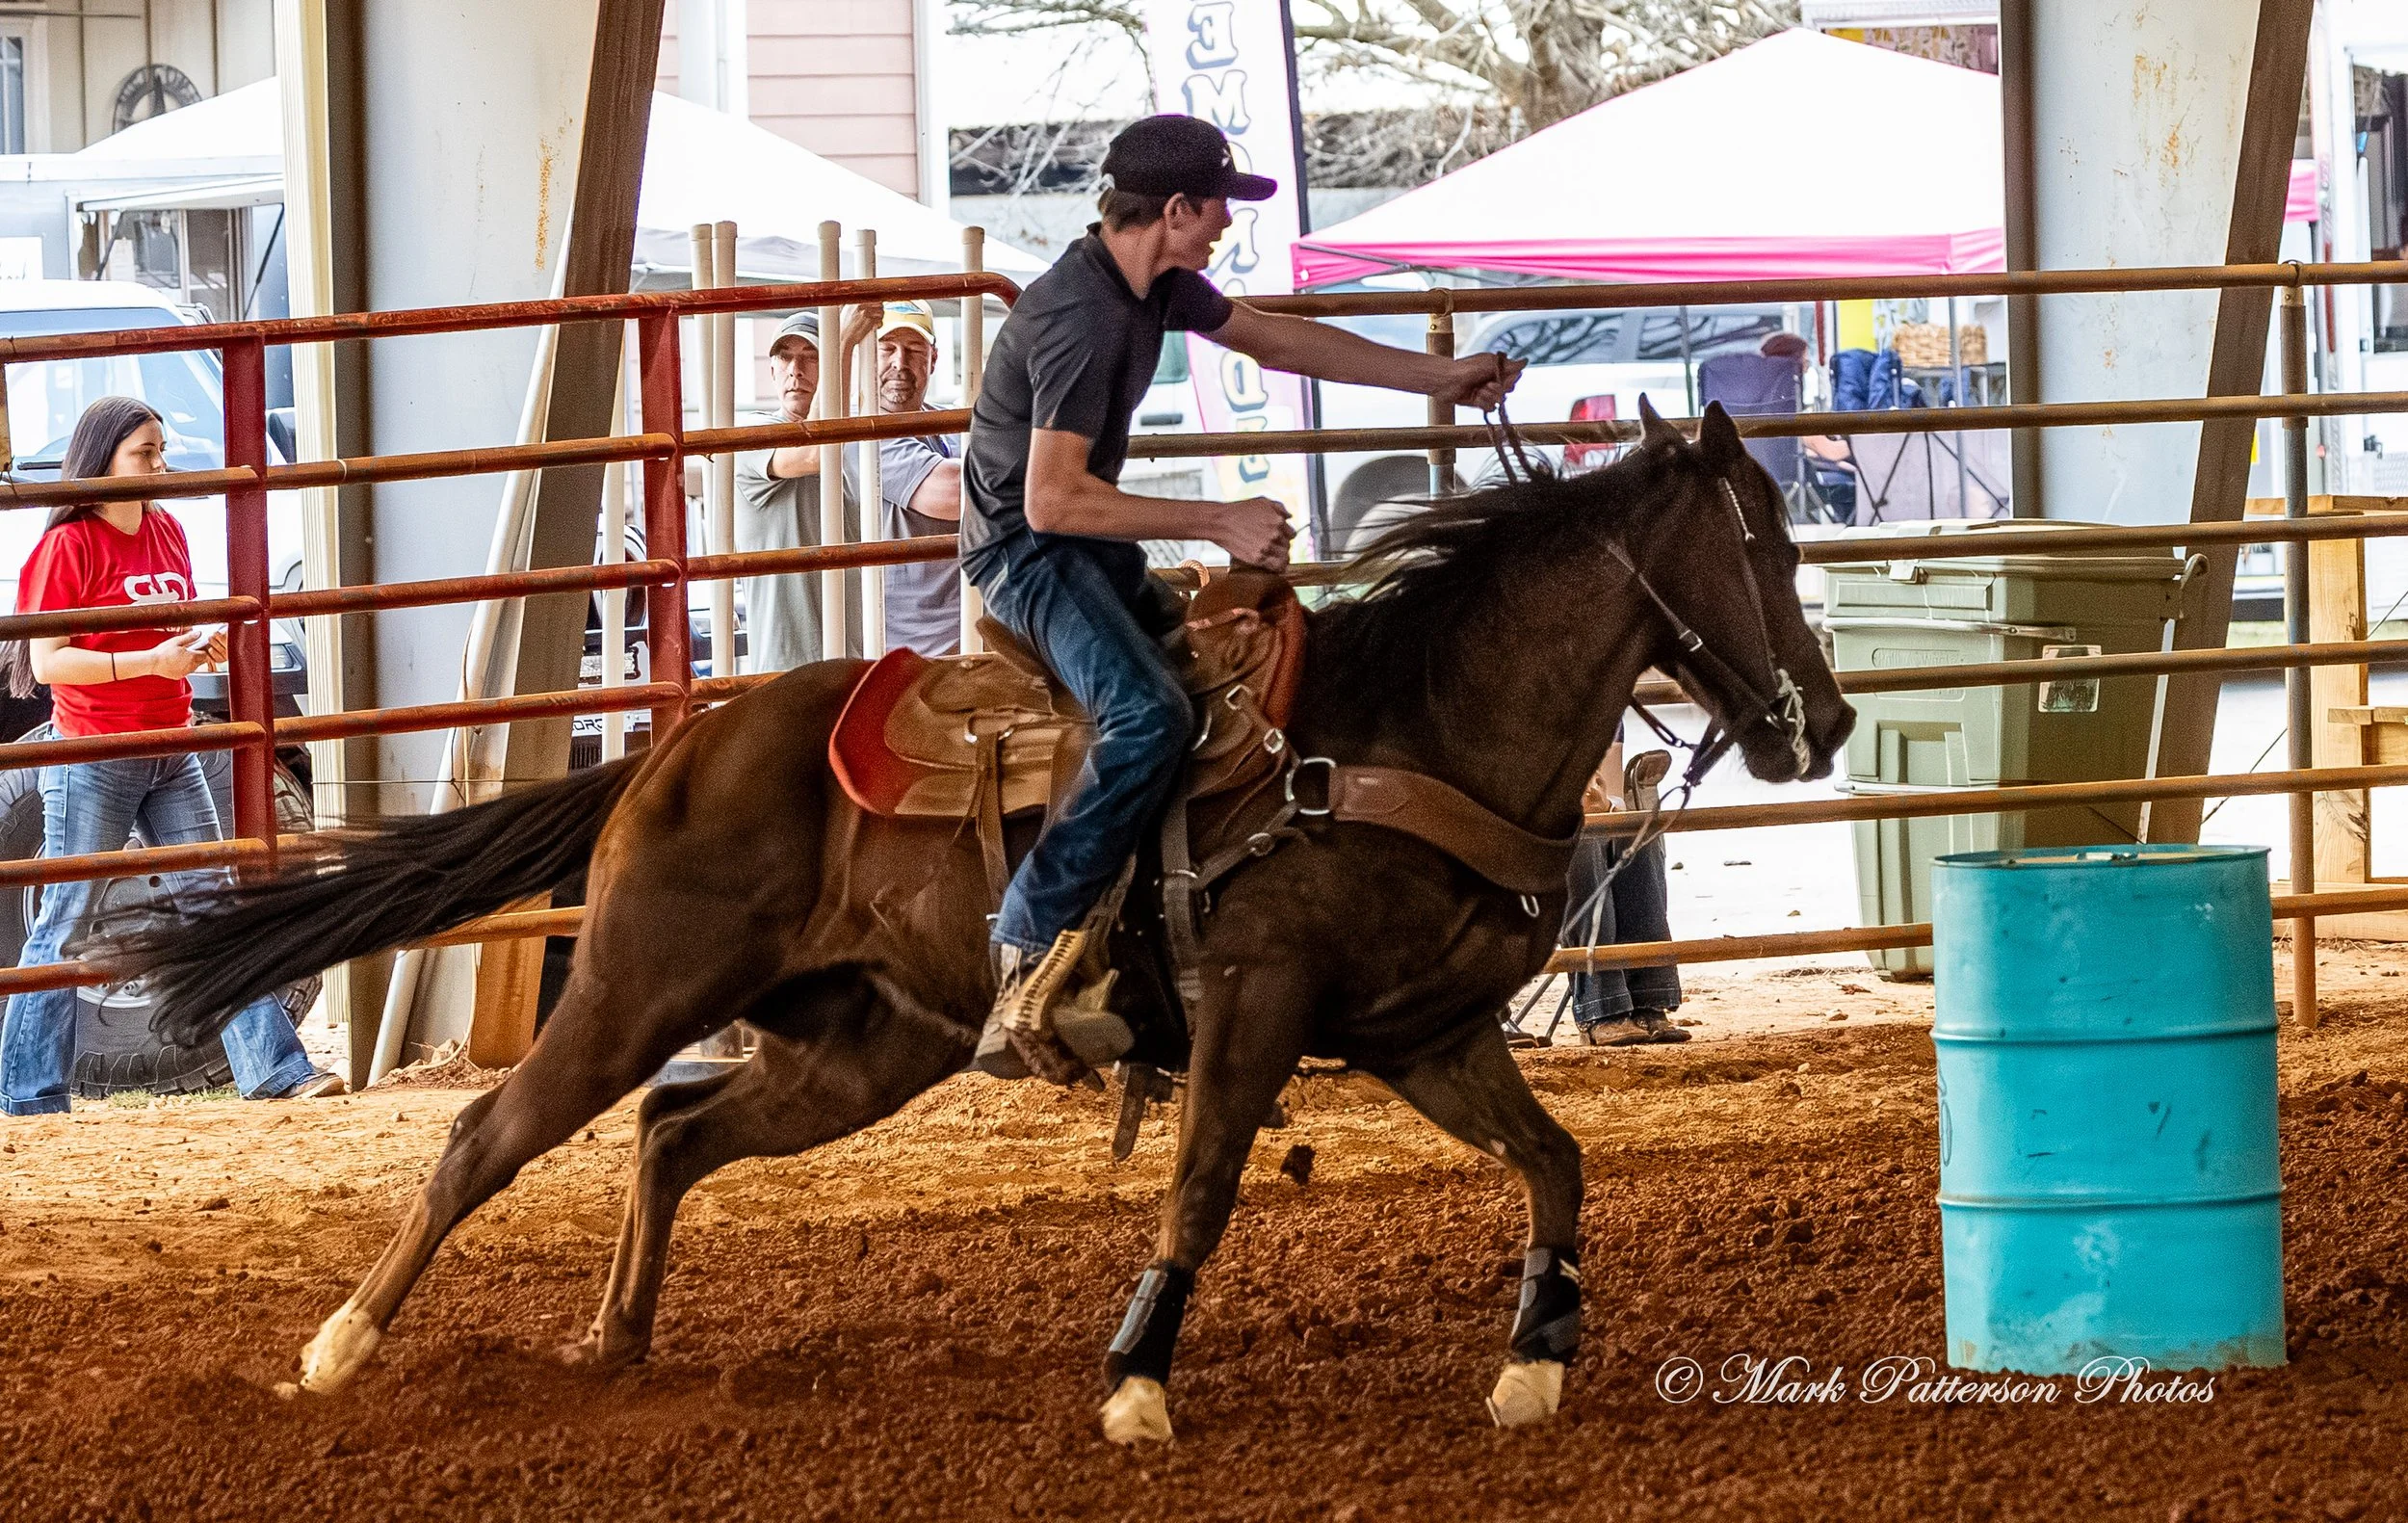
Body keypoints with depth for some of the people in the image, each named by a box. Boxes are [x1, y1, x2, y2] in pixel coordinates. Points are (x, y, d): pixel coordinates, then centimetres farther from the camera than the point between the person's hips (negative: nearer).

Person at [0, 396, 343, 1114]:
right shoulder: (69, 544, -12)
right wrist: (151, 661, -23)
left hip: (170, 754, 7)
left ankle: (274, 1067, 3)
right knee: (65, 923, -1)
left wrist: (207, 648, 0)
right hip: (93, 756, -7)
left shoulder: (167, 531, 10)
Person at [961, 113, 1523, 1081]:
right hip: (1026, 551, -11)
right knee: (1148, 718, -31)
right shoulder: (1082, 315, -26)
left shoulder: (1159, 286, 4)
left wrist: (1441, 378, 19)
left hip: (1089, 545, 11)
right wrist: (1216, 524, -27)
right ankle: (1029, 961, -29)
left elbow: (1279, 343, 19)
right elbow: (1052, 499, -30)